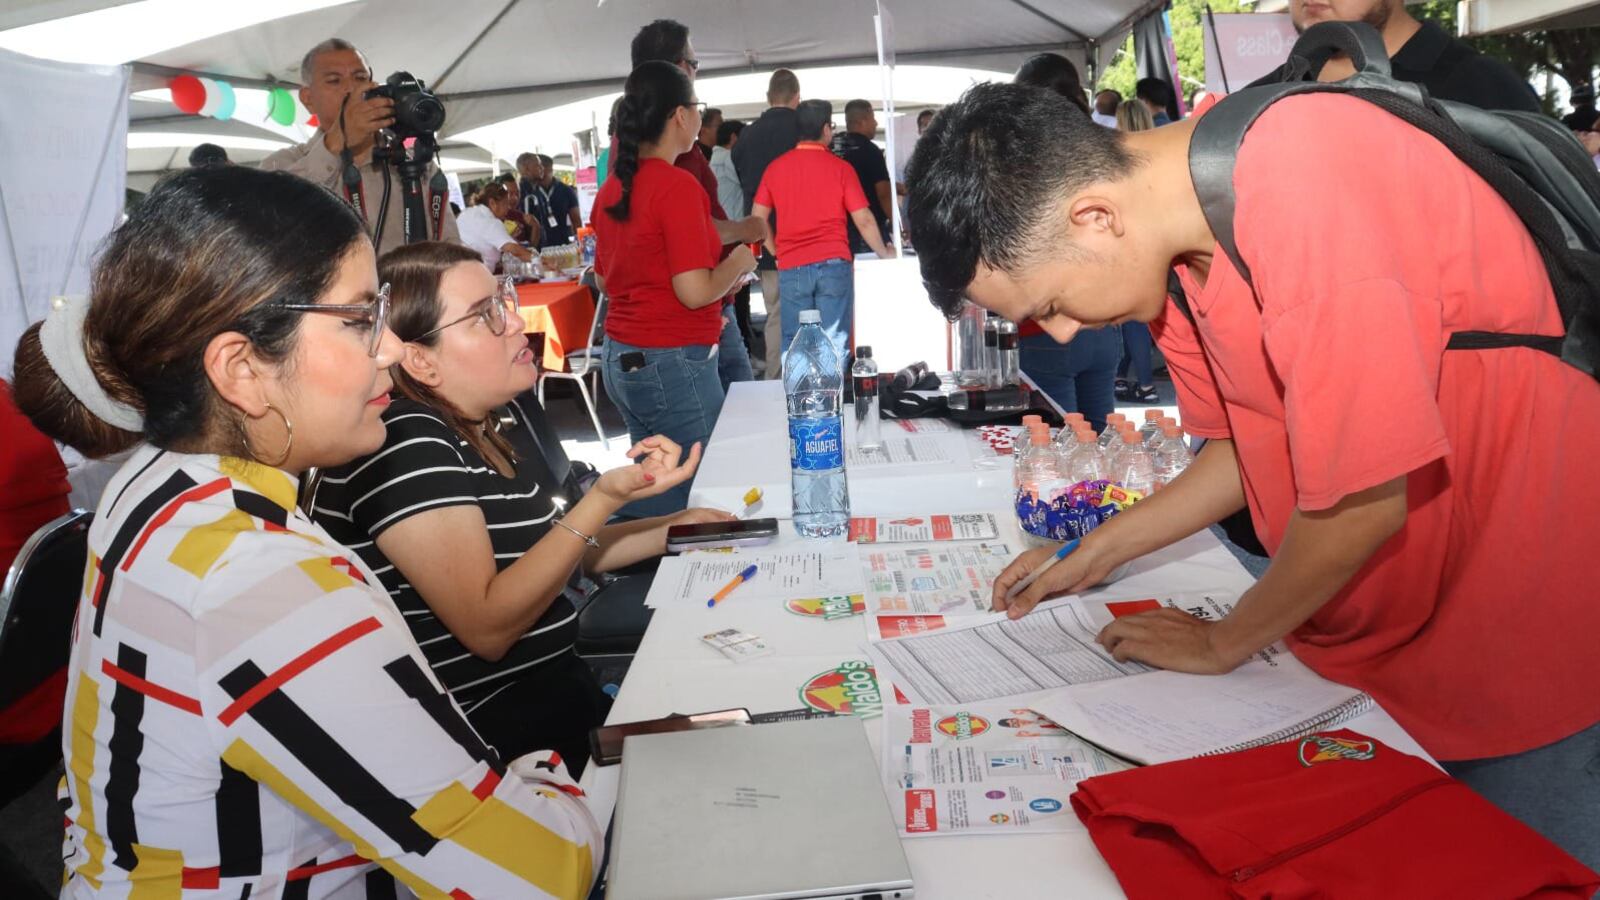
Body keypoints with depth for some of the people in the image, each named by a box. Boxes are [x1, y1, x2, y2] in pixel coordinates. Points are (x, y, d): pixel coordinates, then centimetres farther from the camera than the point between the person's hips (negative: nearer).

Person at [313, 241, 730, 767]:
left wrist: (670, 530, 4)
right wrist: (605, 497, -30)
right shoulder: (402, 446, -21)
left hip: (559, 676, 8)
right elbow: (487, 629, -25)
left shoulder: (508, 410, 5)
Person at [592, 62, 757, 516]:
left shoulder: (612, 189, 10)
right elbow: (695, 291, -19)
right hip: (673, 364, -9)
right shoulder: (678, 186, -15)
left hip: (620, 359, 9)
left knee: (651, 494, 16)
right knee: (694, 504, 1)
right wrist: (739, 261, -1)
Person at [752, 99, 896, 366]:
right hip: (833, 264, -2)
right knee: (835, 345, 2)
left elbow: (757, 219, 9)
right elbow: (863, 219, 0)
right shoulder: (840, 167, 0)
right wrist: (884, 253, 14)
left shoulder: (775, 167, 7)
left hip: (791, 267, 2)